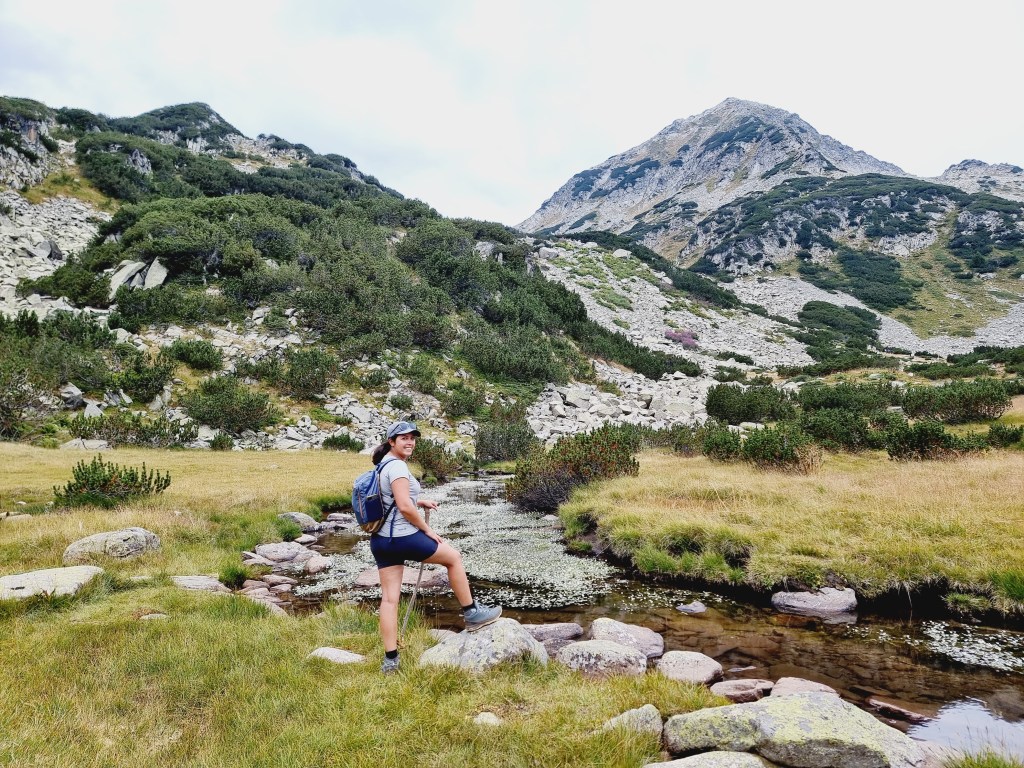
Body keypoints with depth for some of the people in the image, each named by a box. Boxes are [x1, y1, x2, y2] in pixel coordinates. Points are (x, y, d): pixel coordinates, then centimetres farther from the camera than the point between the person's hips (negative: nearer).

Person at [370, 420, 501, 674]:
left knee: (389, 598, 8)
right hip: (402, 537, -9)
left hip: (381, 539, 9)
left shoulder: (384, 465, 14)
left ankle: (390, 660, 11)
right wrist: (427, 530, -10)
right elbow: (405, 507, -22)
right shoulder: (397, 465, -16)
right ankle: (471, 613, 22)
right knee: (453, 556, 10)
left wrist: (419, 502, 14)